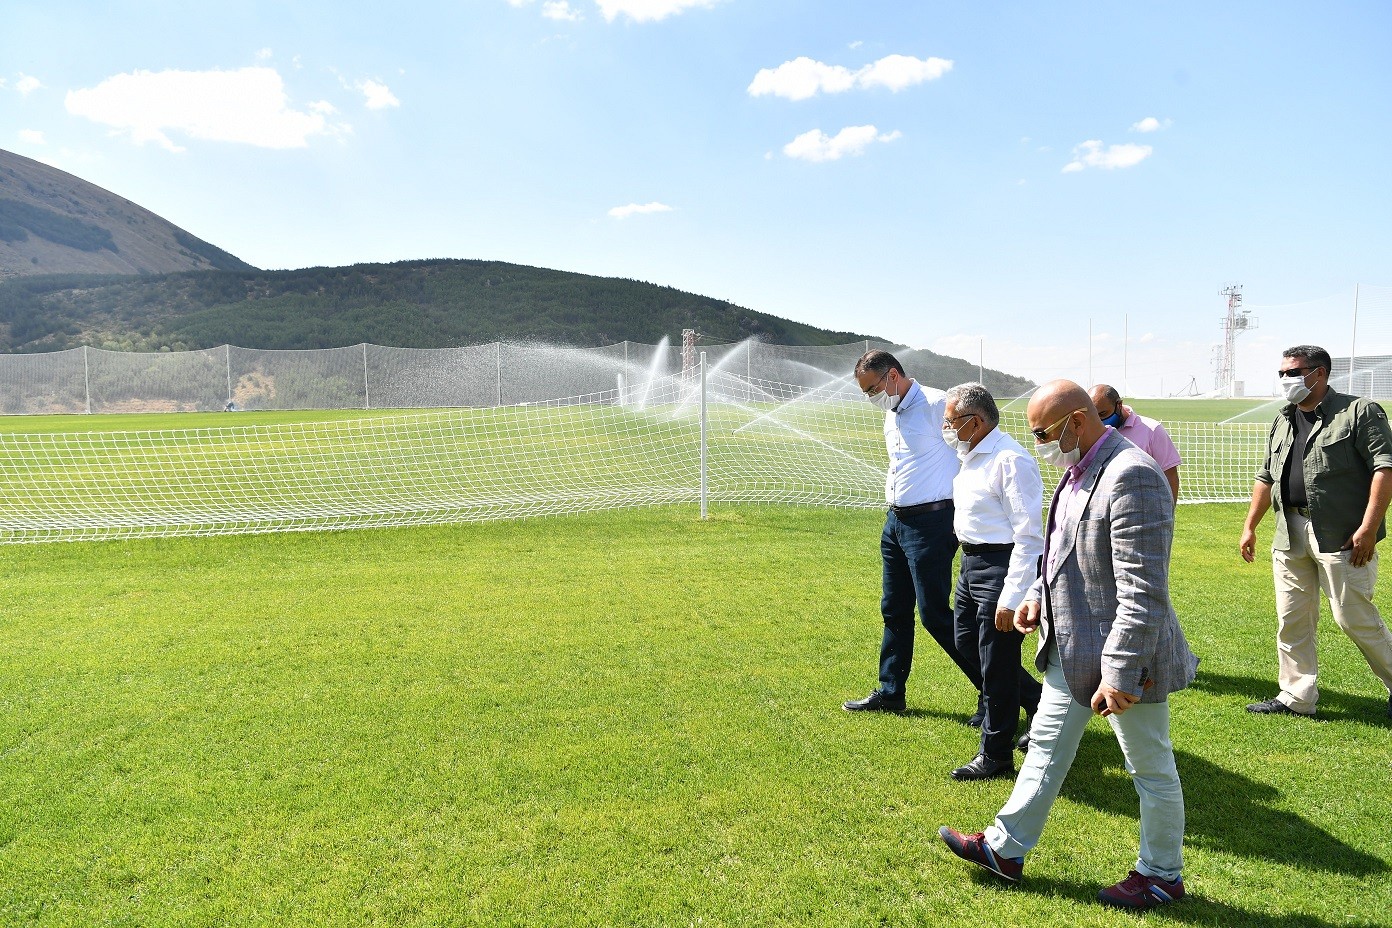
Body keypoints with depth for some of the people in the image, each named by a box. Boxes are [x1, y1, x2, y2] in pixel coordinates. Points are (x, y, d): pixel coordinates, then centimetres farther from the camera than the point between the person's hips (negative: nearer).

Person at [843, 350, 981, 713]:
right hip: (896, 520, 9)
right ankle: (890, 693, 27)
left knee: (934, 614, -5)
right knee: (894, 611, 15)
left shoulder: (936, 405, -15)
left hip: (930, 523, -9)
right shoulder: (892, 414, 13)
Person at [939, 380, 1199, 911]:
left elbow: (1142, 591, -27)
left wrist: (1120, 673, -26)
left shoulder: (1131, 477, -25)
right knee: (1046, 746, 19)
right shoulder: (1080, 470, 6)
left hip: (1122, 654, -10)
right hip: (1071, 647, 10)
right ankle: (1006, 849, 33)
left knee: (1151, 770, 12)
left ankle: (1162, 876, 33)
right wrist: (1040, 596, 7)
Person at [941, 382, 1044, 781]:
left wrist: (1012, 598, -25)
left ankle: (995, 757, 19)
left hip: (1000, 568, -10)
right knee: (967, 644, 21)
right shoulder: (972, 456, 9)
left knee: (997, 663, 2)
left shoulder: (1010, 460, -21)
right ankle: (1040, 705, 38)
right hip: (971, 564, 10)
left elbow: (1029, 537, -24)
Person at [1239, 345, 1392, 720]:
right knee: (1292, 620, 8)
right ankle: (1296, 698, 18)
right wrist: (1249, 527, 16)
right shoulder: (1282, 421, 17)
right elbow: (1266, 477, 21)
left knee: (1354, 617, -1)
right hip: (1290, 535, 6)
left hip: (1340, 535, -6)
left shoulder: (1360, 412, -4)